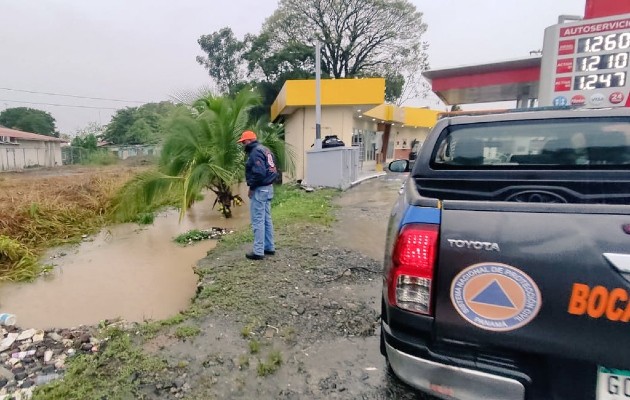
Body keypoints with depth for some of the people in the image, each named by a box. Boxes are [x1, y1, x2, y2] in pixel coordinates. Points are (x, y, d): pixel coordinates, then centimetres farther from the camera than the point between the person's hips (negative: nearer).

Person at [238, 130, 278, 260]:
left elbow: (259, 172, -25)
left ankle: (258, 252, -1)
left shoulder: (255, 152, -15)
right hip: (268, 187, 10)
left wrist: (251, 187, -15)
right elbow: (273, 169, 16)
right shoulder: (264, 149, 16)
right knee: (267, 219, 14)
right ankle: (269, 247, 21)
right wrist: (269, 182, 14)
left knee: (258, 220, -5)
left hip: (260, 189, -10)